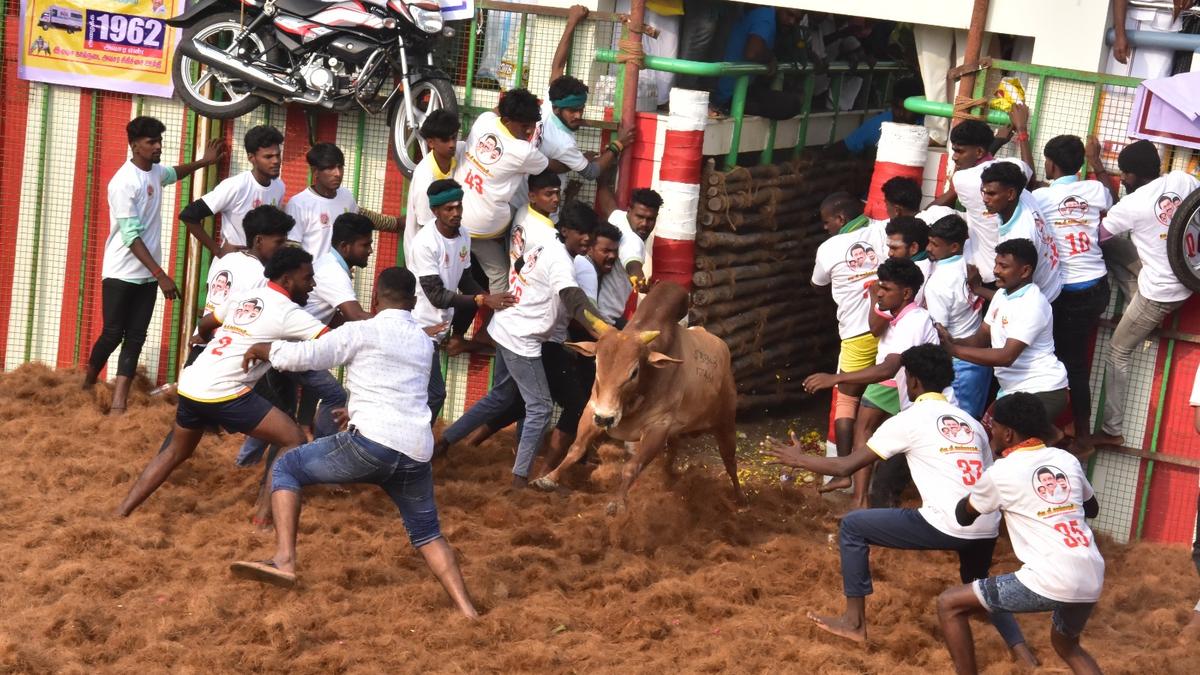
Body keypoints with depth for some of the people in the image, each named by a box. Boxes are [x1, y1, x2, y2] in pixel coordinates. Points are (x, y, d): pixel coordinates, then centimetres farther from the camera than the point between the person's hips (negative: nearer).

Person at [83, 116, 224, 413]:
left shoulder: (155, 171, 6)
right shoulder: (124, 183, -19)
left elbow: (174, 173, 35)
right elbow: (131, 236, -23)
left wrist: (204, 162, 24)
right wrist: (161, 274, -26)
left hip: (146, 274, 7)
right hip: (121, 273, -7)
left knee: (135, 339, 1)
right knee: (113, 335, -2)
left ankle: (118, 406, -1)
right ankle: (87, 385, 23)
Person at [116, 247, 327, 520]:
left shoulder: (244, 297, 17)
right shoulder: (288, 312, -6)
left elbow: (204, 326, 33)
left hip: (191, 385, 8)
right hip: (223, 393, -8)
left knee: (176, 452, 28)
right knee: (294, 440, -1)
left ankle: (120, 514, 25)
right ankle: (264, 516, -5)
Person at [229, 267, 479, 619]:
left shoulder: (362, 332, 4)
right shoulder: (423, 342, 23)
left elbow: (303, 356, -2)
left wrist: (262, 348, 16)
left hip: (372, 444, -6)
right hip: (417, 455, 6)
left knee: (286, 468, 11)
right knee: (427, 534, 23)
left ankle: (284, 560, -5)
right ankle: (467, 611, 10)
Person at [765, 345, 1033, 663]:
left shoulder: (908, 420, 4)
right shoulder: (971, 422, 20)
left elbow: (846, 466, 6)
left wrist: (799, 460, 21)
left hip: (947, 526, -6)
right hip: (987, 529, 7)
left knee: (852, 526, 10)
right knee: (977, 582, 37)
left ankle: (854, 622, 14)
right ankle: (1024, 653, 21)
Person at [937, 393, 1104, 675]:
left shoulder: (1001, 472, 0)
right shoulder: (1067, 459, 14)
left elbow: (963, 517, 18)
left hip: (1050, 582, -7)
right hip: (1092, 580, 7)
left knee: (949, 605, 5)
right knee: (1067, 645, 35)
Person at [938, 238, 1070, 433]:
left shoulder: (1033, 305, -19)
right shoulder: (1002, 294, 8)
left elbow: (1007, 356, -25)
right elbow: (981, 338, 9)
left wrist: (953, 349, -26)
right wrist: (953, 341, -13)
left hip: (1042, 392, -9)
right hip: (1012, 389, 9)